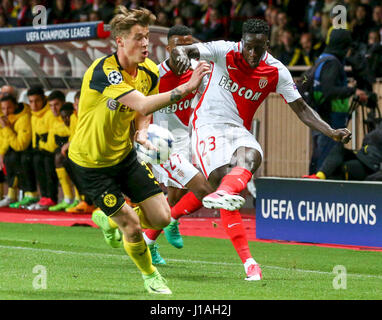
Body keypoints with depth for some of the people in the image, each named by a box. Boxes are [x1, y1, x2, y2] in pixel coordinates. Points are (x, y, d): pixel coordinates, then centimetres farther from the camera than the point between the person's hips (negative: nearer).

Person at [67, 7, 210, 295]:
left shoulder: (150, 71, -6)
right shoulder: (104, 71, -30)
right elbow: (143, 105, -44)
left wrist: (142, 132, -14)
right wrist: (188, 87, -49)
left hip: (124, 155, 7)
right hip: (91, 162, -7)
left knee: (161, 218, -1)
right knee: (133, 227, -7)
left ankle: (110, 220, 29)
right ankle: (150, 276, 23)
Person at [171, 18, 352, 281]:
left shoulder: (277, 72, -1)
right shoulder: (224, 51, -9)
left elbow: (301, 109, 4)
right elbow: (179, 50, -15)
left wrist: (332, 132, -9)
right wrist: (183, 55, -41)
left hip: (239, 130, 3)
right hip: (209, 126, -3)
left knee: (251, 158, -32)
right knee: (222, 178, -21)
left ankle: (222, 194, -66)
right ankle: (248, 263, -23)